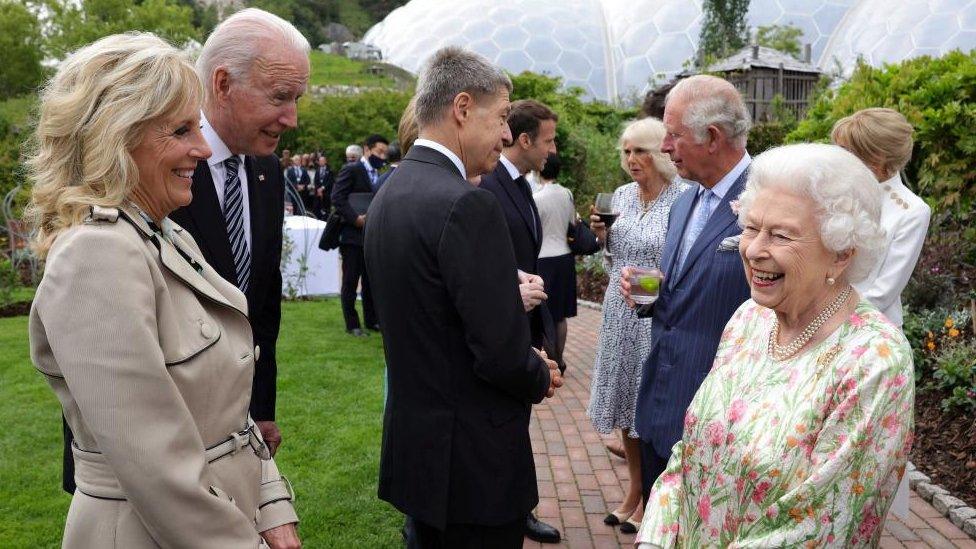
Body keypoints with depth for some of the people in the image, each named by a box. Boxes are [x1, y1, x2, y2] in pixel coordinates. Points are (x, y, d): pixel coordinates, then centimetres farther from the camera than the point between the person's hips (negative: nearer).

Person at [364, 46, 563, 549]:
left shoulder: (388, 195, 5)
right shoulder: (467, 206, -23)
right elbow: (501, 352, -25)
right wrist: (541, 379, -4)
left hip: (411, 441, 9)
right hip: (473, 458, -8)